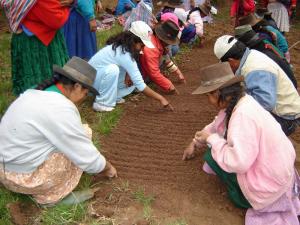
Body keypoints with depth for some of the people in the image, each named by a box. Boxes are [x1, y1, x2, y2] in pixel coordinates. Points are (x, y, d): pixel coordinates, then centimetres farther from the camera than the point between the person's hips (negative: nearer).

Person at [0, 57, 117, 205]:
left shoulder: (35, 94, 4)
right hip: (25, 177, -8)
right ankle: (49, 194, 3)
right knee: (82, 137, -5)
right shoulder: (60, 109, -24)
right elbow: (86, 157, -15)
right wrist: (107, 168, 5)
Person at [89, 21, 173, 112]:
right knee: (113, 69, -36)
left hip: (101, 76, 8)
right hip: (90, 80, -8)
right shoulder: (124, 54, -30)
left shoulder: (121, 45, -5)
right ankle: (101, 103, -19)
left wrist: (128, 74, -16)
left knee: (133, 81, -2)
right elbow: (140, 85, -29)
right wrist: (160, 98, -25)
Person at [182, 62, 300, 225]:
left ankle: (243, 195, 5)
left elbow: (237, 163, -34)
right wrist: (195, 143, 20)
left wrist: (211, 139, -21)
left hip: (270, 181, -9)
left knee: (211, 156, -6)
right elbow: (217, 125, 16)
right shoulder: (239, 102, -1)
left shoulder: (243, 115, -30)